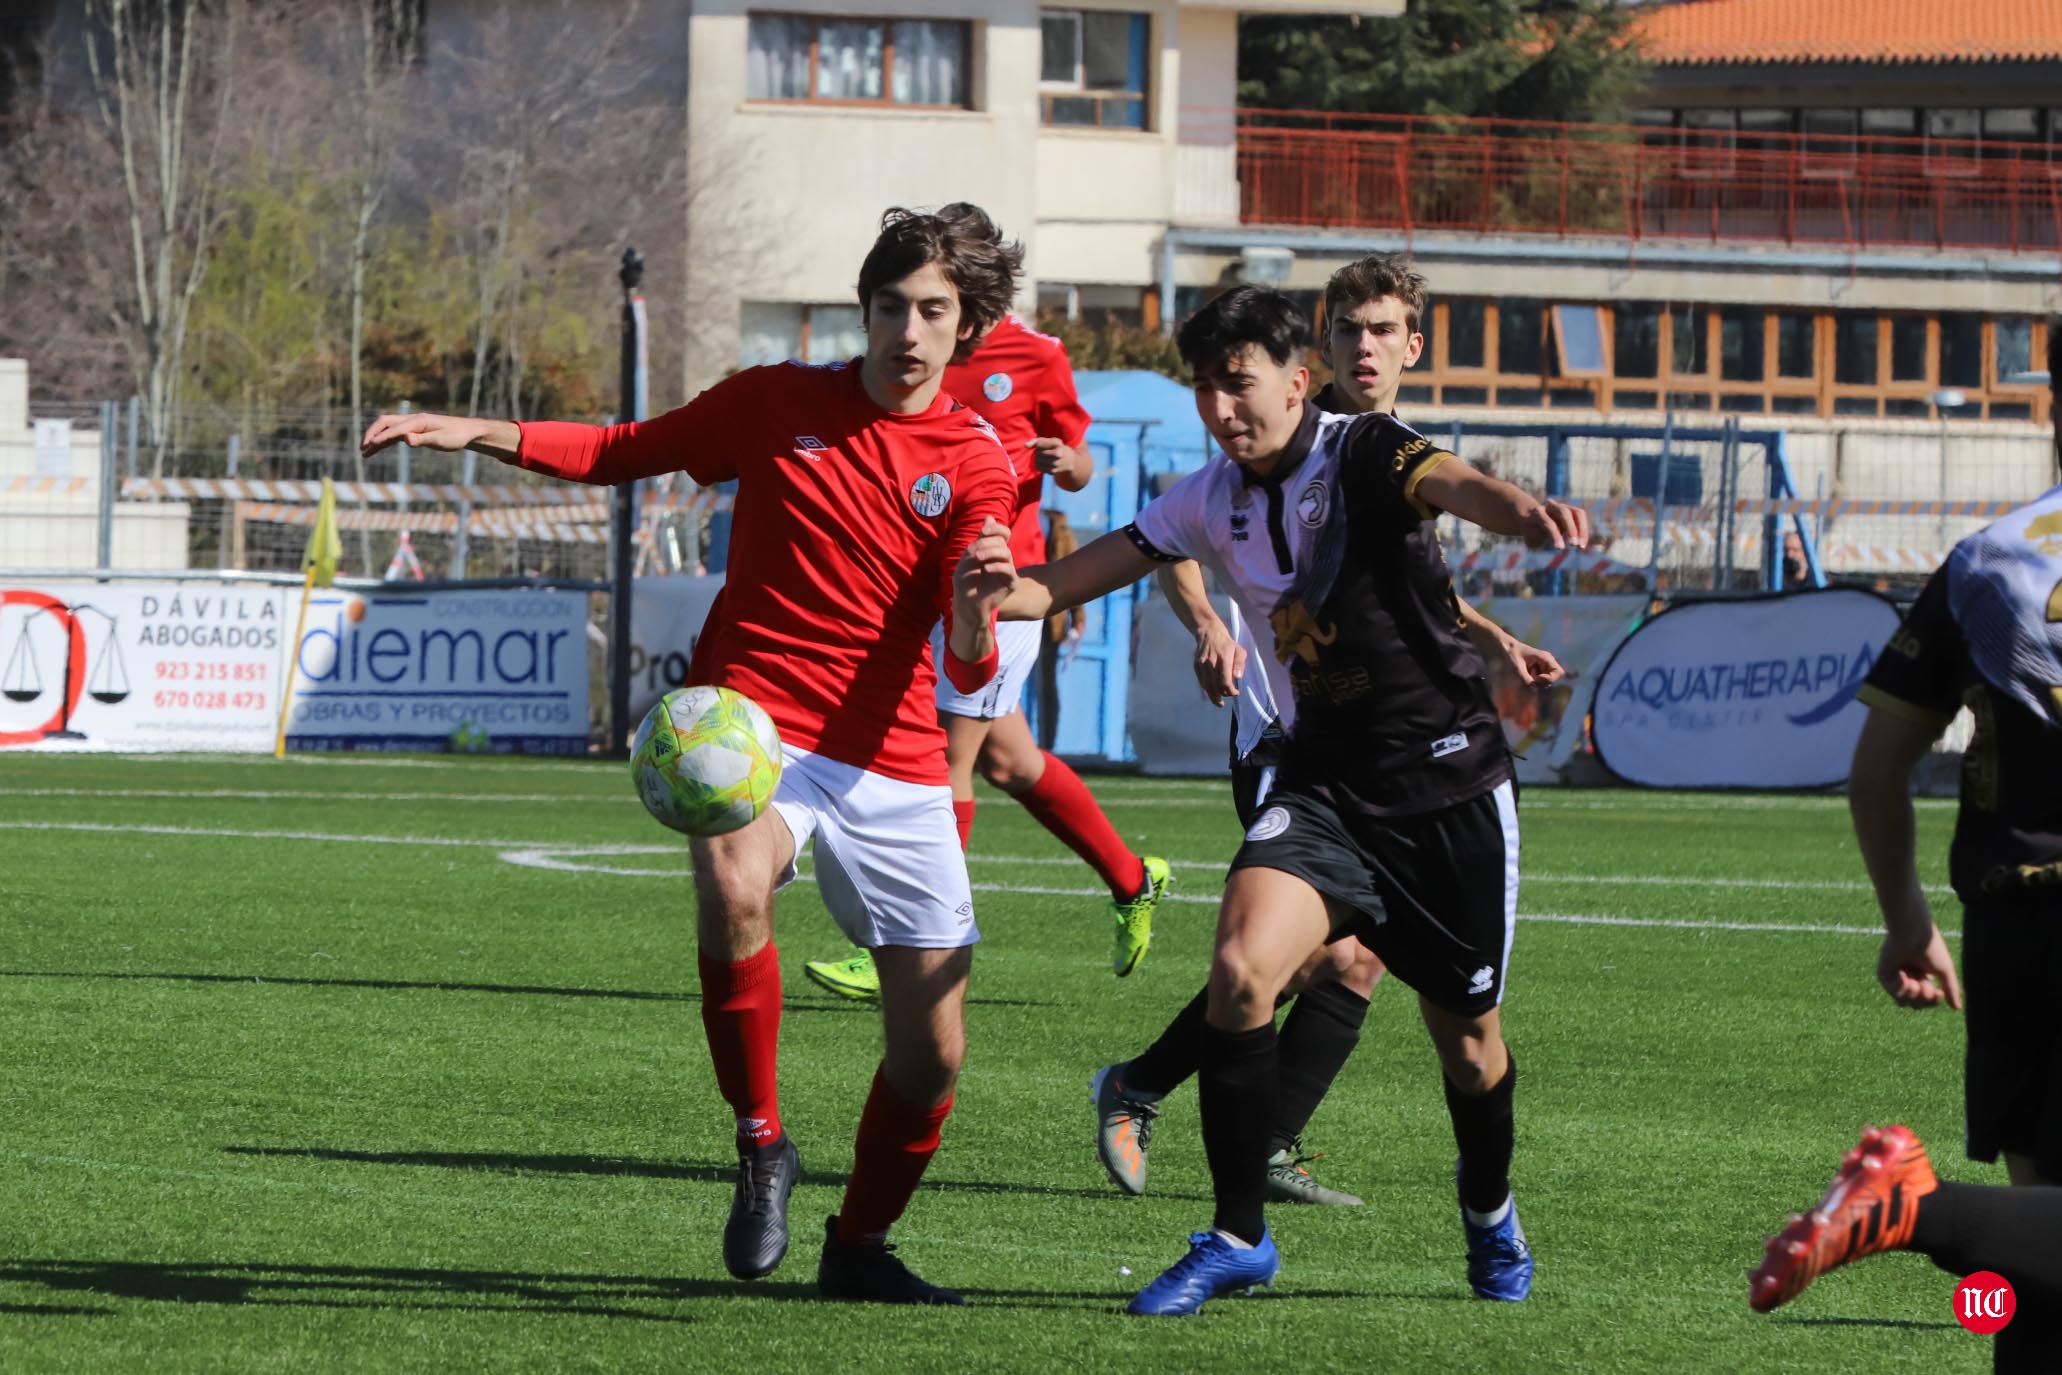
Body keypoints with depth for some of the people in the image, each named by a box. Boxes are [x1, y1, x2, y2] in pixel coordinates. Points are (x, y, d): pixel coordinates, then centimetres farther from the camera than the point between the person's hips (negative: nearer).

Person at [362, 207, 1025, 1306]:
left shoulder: (976, 464, 1)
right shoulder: (777, 403, 3)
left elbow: (967, 670, -7)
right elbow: (626, 452, 17)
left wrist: (976, 609, -31)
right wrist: (478, 434, 4)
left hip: (893, 767, 2)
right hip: (754, 724, -2)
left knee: (932, 1054, 2)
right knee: (733, 887, -37)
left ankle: (860, 1246, 30)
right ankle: (760, 1146, -16)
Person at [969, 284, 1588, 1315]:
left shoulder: (1363, 455, -14)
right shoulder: (1209, 501, 2)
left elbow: (1451, 483, -36)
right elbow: (1078, 578, 2)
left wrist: (1524, 513, -60)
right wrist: (1005, 588, -22)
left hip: (1452, 784, -3)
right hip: (1324, 784, 3)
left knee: (1466, 1038, 10)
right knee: (1239, 972, -22)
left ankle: (1490, 1214, 41)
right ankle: (1238, 1237, -9)